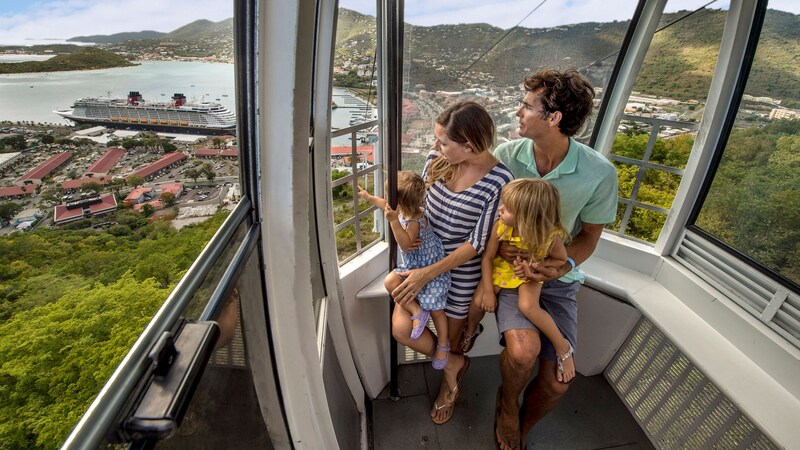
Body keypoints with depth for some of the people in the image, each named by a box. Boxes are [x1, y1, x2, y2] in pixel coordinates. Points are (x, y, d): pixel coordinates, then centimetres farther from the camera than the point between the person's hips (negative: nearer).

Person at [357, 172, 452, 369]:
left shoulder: (415, 221, -28)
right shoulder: (403, 211, -3)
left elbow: (405, 244, -38)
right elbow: (385, 205, 16)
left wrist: (394, 221, -40)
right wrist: (368, 196, 25)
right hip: (412, 266, 8)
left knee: (435, 308, 2)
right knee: (390, 282, -14)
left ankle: (443, 345, 25)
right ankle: (416, 311, -2)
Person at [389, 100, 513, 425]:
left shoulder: (499, 181, -22)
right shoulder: (436, 160, -9)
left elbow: (477, 242, -19)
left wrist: (428, 274, -21)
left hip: (461, 270, -4)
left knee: (448, 340, 14)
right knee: (401, 329, -6)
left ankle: (448, 380, 51)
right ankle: (454, 363, 23)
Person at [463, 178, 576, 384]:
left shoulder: (550, 236, -32)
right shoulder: (500, 226, -28)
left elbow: (561, 259, -9)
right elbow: (488, 258, -14)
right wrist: (488, 290, -13)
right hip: (502, 267, 3)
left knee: (528, 306, -28)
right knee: (478, 301, -10)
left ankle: (563, 347, -2)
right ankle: (470, 330, 27)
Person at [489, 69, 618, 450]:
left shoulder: (599, 173, -14)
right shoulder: (506, 155, -11)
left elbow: (588, 235, -1)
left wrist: (564, 266, -20)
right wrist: (500, 245, -19)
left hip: (558, 278, 1)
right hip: (510, 267, 0)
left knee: (556, 382, -6)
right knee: (523, 349, -28)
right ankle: (508, 402, 12)